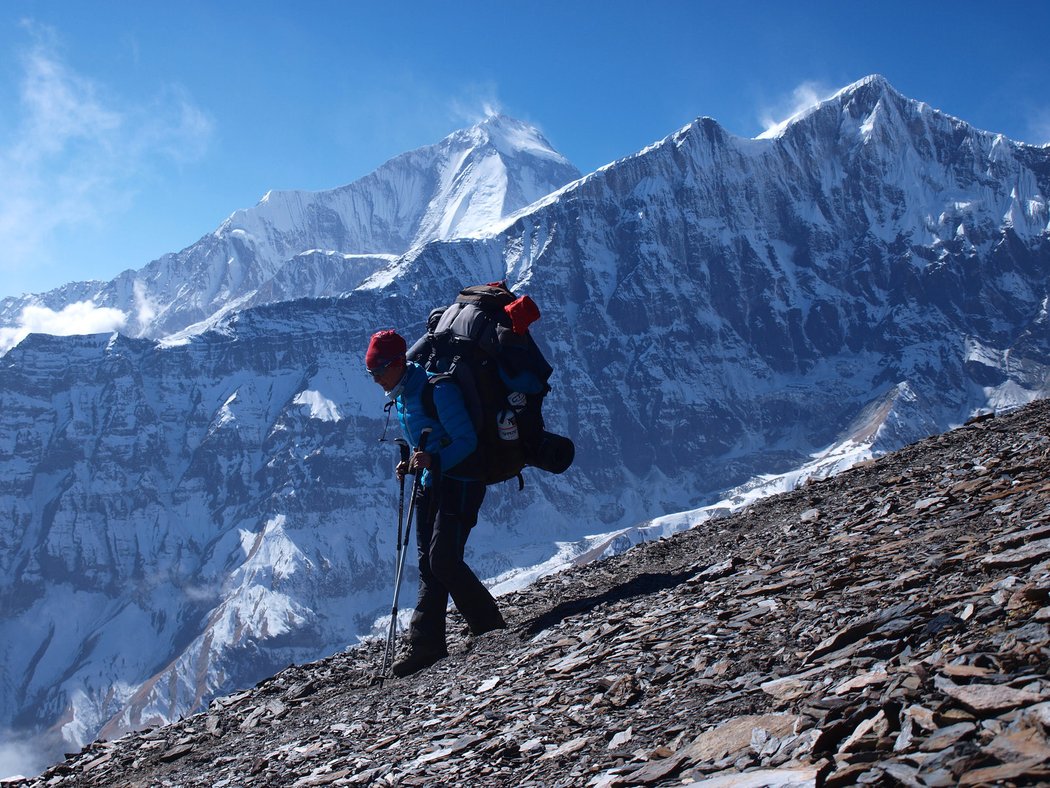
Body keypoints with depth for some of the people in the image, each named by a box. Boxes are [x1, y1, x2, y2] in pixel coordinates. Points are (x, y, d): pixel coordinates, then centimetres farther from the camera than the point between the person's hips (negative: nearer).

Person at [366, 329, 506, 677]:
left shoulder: (437, 389, -19)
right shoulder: (401, 396, 11)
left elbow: (467, 441, -23)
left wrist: (434, 460, -39)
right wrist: (411, 464, 3)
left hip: (460, 482, -9)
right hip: (431, 482, 9)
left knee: (444, 561, -13)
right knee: (428, 564, 6)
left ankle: (490, 625, 4)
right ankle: (427, 642, 8)